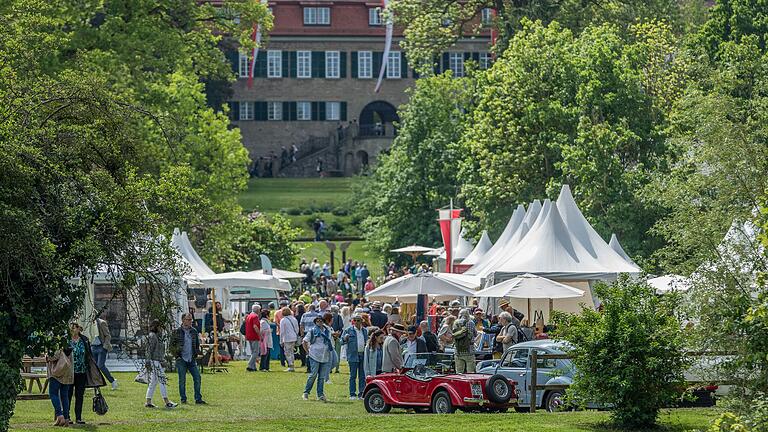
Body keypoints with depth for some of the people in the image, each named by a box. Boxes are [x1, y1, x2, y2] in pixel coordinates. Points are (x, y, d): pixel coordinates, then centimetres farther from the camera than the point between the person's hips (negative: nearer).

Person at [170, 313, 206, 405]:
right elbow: (172, 345, 2)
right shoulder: (177, 332, -3)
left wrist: (196, 354, 10)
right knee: (182, 380, 0)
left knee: (197, 378, -4)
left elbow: (197, 344, 20)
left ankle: (198, 399, 2)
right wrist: (176, 356, -5)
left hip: (192, 360, 3)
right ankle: (183, 399, 9)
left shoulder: (194, 331, 9)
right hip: (181, 360, -3)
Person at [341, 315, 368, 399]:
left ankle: (361, 394, 10)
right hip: (353, 356, -4)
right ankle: (352, 394, 2)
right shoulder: (349, 330, 2)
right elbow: (342, 340, 1)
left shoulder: (365, 331, 14)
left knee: (362, 376, 5)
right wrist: (345, 339, -20)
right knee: (353, 376, -2)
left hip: (363, 355, 4)